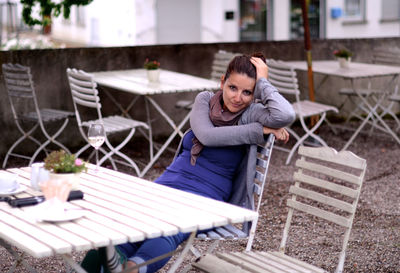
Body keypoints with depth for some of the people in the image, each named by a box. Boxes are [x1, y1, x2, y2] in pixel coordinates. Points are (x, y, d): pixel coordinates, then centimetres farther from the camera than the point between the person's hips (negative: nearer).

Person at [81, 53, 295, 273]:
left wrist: (262, 81, -9)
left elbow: (286, 115, -22)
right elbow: (206, 135, -11)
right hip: (170, 183, 4)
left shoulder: (251, 112, 1)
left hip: (207, 197, -3)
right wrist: (261, 130, -12)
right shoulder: (205, 100, 10)